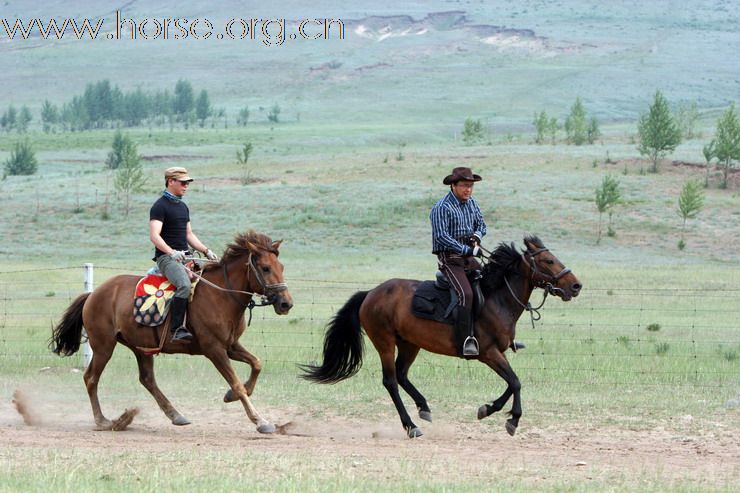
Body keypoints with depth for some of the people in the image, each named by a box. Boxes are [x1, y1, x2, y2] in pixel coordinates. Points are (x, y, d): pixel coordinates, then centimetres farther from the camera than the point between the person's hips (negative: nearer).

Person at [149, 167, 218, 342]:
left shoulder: (183, 207, 20)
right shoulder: (160, 207, -7)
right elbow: (154, 235, -18)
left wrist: (206, 251, 13)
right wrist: (171, 252, -32)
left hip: (184, 257, 9)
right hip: (166, 257, -9)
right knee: (184, 285, -33)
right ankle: (177, 329, -35)